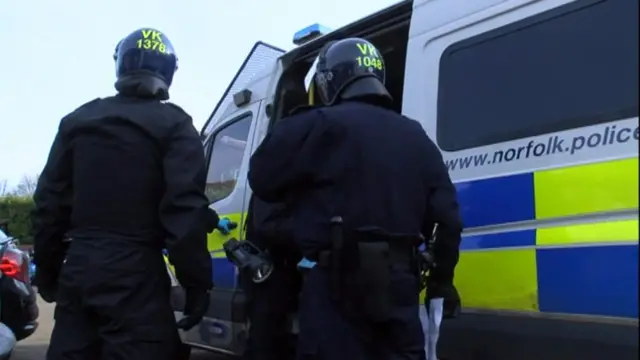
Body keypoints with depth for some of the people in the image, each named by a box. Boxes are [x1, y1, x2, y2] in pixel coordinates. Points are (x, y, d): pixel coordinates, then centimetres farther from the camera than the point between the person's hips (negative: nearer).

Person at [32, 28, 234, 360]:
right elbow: (185, 211, -13)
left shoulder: (77, 121, 13)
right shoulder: (173, 125, -4)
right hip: (135, 274, -5)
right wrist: (197, 283, -9)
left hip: (77, 268, 6)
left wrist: (46, 270, 21)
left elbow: (49, 203, 14)